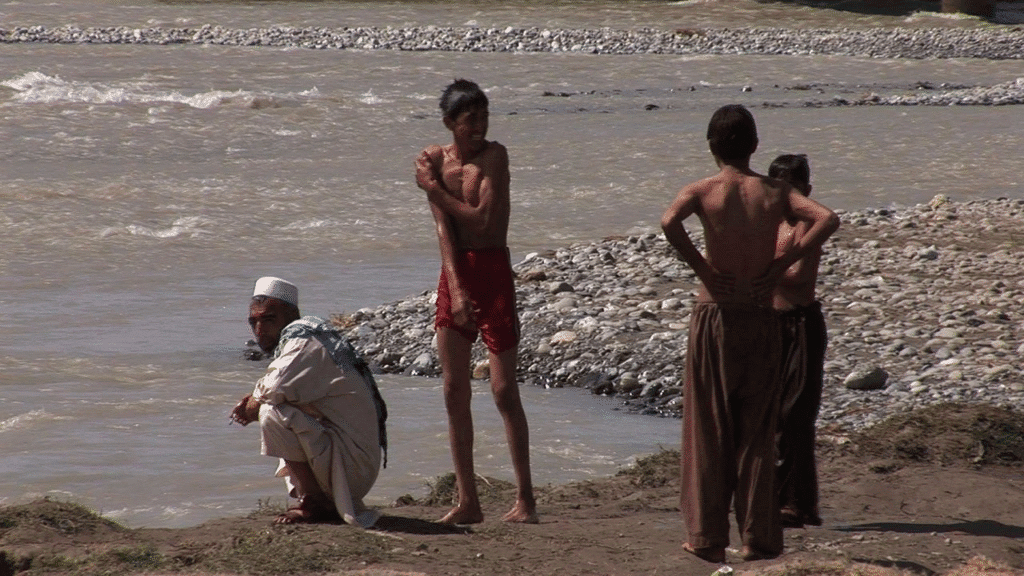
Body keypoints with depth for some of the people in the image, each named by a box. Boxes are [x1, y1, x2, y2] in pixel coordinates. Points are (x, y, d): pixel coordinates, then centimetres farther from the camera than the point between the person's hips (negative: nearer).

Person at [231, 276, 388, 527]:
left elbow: (275, 390, -30)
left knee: (273, 415, -22)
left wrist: (252, 405, -7)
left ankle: (314, 503, -12)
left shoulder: (304, 344, -15)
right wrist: (255, 403, 0)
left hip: (351, 467, -11)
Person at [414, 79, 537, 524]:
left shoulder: (494, 155, -9)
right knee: (455, 391, 5)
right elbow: (444, 229, -4)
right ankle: (467, 501, 12)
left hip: (493, 273, -5)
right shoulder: (433, 160, 3)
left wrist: (435, 190, -7)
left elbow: (482, 219, -17)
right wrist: (456, 290, -14)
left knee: (504, 389, -6)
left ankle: (525, 498, -1)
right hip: (454, 272, 5)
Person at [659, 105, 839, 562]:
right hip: (761, 318, 2)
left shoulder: (702, 191, -3)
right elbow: (827, 218, -12)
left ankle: (708, 537, 6)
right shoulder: (775, 192, 3)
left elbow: (669, 222, -25)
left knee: (709, 428, 6)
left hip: (715, 315, -2)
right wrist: (780, 265, -8)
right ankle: (758, 536, 8)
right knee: (756, 431, 9)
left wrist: (702, 269, -13)